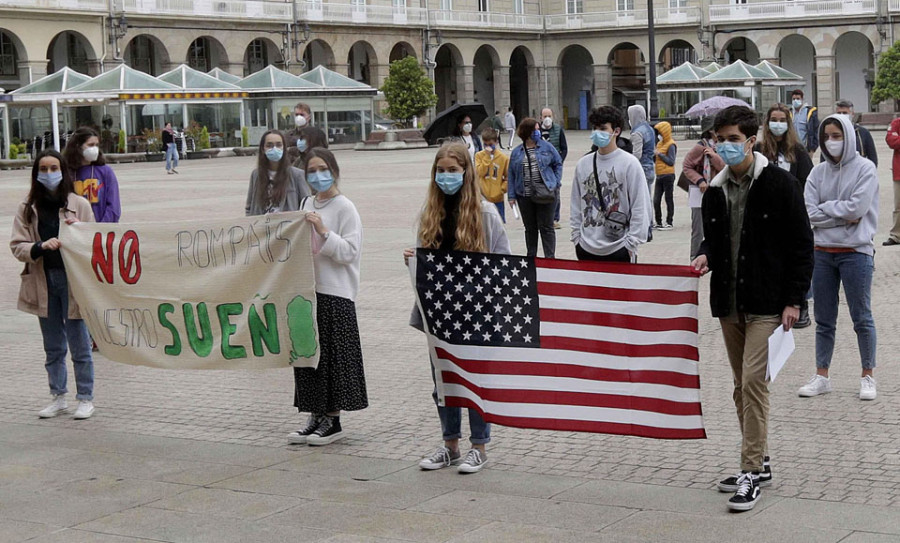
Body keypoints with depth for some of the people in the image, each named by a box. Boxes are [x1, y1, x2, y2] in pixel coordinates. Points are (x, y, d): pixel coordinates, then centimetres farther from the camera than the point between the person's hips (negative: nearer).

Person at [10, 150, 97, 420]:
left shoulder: (79, 205, -1)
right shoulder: (27, 208, 4)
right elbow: (17, 246, -1)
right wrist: (40, 247, -19)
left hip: (73, 281, -3)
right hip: (43, 283, 3)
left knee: (79, 344, 1)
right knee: (53, 346, 14)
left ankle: (85, 398, 12)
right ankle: (58, 397, 25)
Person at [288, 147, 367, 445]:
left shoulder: (345, 208, -8)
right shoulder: (307, 204, 14)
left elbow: (350, 251, -15)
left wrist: (323, 232, -23)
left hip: (335, 292, -7)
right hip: (307, 289, 7)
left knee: (332, 354, -2)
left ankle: (333, 420, 7)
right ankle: (316, 416, 18)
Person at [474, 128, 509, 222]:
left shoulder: (503, 158, -2)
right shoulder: (479, 155, 0)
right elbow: (480, 172, -13)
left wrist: (502, 189, -6)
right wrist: (487, 156, -15)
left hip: (497, 198, 0)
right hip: (482, 197, 0)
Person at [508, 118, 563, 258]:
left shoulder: (546, 147, 2)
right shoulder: (516, 153, 5)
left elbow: (558, 163, 11)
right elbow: (511, 175, 7)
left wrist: (555, 182, 1)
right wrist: (511, 196, 2)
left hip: (545, 194, -2)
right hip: (524, 196, 2)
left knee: (546, 227, -1)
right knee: (530, 228, 11)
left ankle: (550, 257, 2)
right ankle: (531, 257, 20)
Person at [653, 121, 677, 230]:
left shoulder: (671, 145, -10)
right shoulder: (660, 143, 15)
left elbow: (671, 162, -15)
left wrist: (659, 154, -15)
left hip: (668, 175, -8)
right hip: (659, 176, 8)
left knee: (669, 199, 0)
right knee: (656, 200, 7)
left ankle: (669, 223, 5)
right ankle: (658, 223, 15)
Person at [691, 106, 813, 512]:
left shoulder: (779, 184, -8)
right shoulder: (715, 191, 9)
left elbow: (801, 244, -6)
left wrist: (793, 301, -11)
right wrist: (706, 257, -2)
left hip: (766, 303, -6)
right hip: (728, 303, 6)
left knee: (752, 381, -12)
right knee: (742, 386, 12)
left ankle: (751, 471, -6)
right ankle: (758, 464, 23)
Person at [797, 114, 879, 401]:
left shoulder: (865, 168, -5)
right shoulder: (818, 172, 6)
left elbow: (858, 208, -17)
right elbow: (809, 212, -4)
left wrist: (826, 208, -6)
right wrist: (842, 216, -12)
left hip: (856, 251, -4)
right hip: (823, 252, 4)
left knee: (862, 318, 5)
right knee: (824, 320, 11)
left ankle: (868, 376, 16)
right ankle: (821, 377, 19)